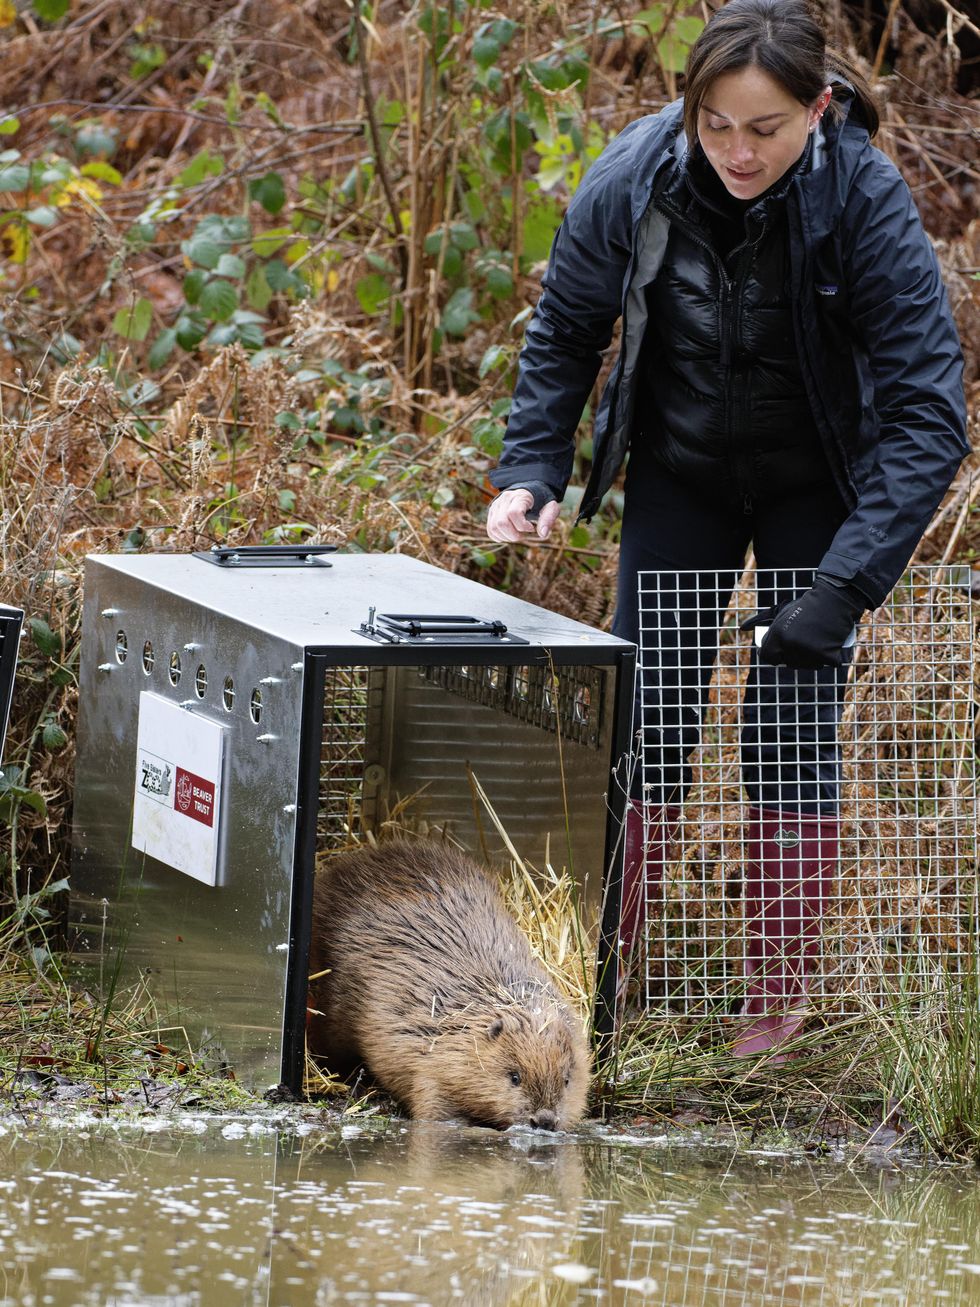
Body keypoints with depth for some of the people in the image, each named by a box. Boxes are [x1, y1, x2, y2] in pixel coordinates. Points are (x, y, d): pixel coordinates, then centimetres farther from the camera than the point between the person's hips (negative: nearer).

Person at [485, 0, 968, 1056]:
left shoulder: (864, 199, -30)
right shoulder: (637, 177, -23)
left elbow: (928, 413, -29)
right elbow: (564, 332, -3)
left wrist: (845, 585, -37)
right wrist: (531, 472, -14)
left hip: (819, 484, -2)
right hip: (681, 472, 2)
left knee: (792, 733, -5)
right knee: (642, 721, -2)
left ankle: (777, 1005, 9)